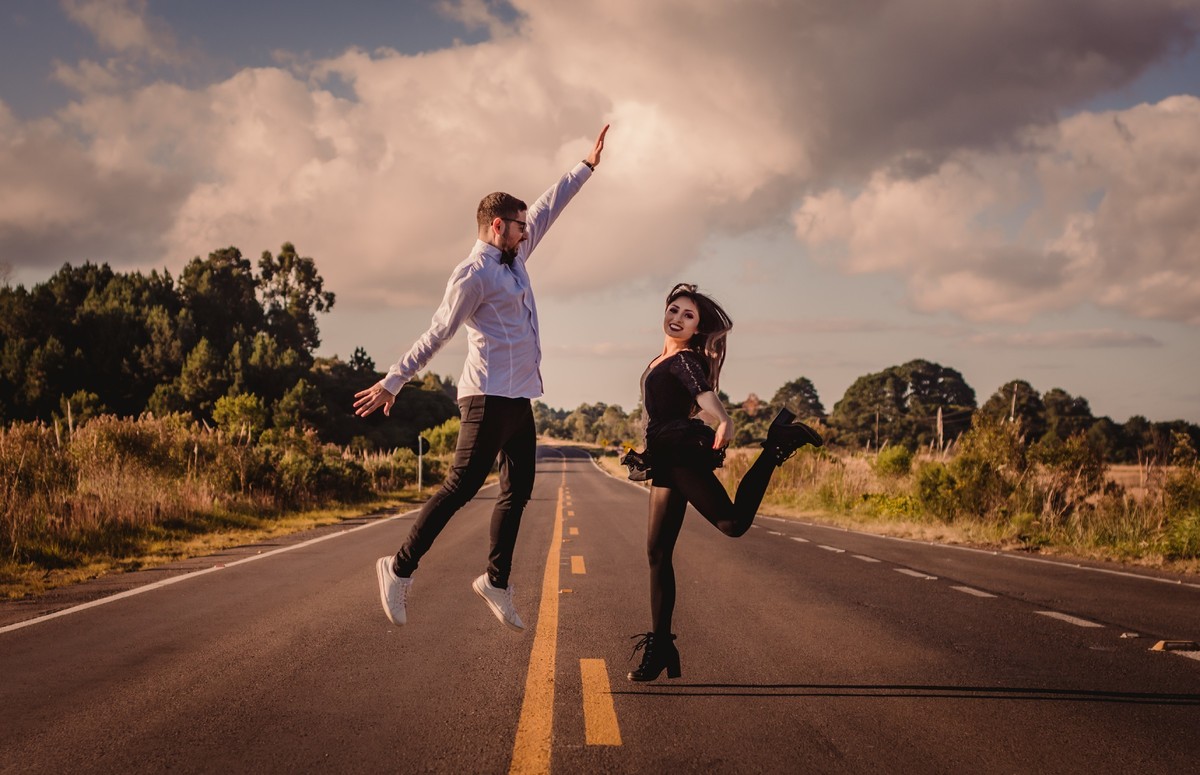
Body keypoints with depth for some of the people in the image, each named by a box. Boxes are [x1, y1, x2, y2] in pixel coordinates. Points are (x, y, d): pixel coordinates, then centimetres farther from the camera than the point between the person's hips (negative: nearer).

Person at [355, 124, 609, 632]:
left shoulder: (514, 258, 16)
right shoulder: (473, 274, -10)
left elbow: (548, 207, 25)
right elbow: (437, 334, -11)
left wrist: (588, 165, 27)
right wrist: (391, 384, -11)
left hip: (519, 398, 9)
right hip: (490, 395, -9)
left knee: (518, 490, 8)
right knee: (462, 485, -10)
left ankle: (496, 581, 14)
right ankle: (401, 568, -3)